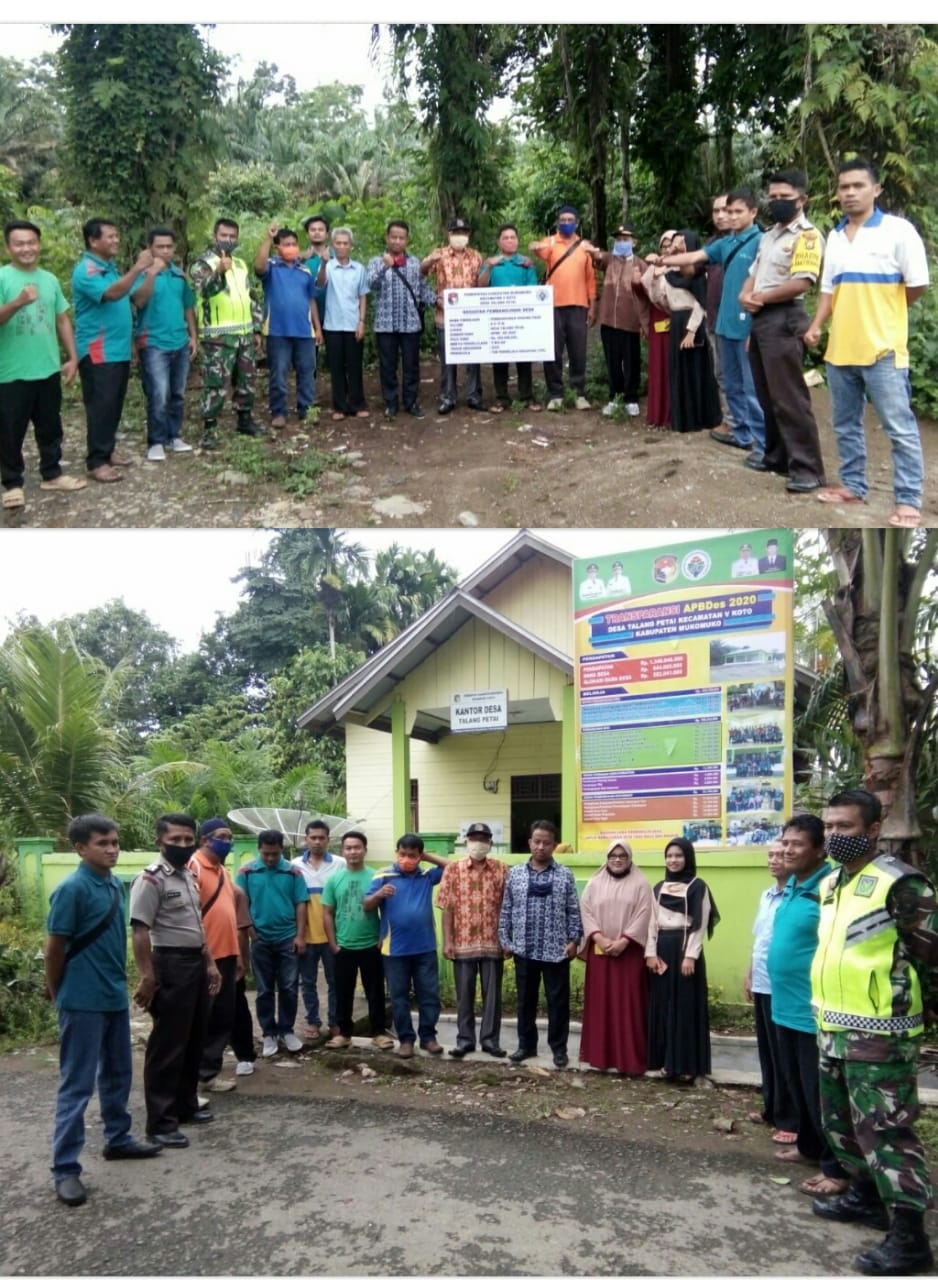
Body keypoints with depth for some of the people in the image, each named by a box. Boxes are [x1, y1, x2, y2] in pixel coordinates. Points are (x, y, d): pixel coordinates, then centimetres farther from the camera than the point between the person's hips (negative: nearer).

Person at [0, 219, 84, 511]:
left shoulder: (49, 279, 9)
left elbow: (63, 320, 15)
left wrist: (72, 357, 10)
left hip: (48, 369, 5)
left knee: (50, 426, 15)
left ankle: (52, 474, 29)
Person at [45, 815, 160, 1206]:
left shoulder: (115, 886, 5)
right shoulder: (71, 889, -18)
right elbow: (54, 949, -13)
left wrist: (119, 983, 13)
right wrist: (58, 996, -2)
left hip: (115, 997, 7)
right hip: (83, 1002, -7)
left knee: (118, 1074, 19)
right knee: (76, 1084, 0)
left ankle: (117, 1139, 36)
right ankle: (65, 1168, 8)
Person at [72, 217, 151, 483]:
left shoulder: (111, 268, 15)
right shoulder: (86, 270, -14)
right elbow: (112, 293, -30)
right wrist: (138, 268, -31)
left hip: (119, 350, 9)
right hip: (98, 352, -9)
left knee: (114, 405, 13)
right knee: (101, 406, -8)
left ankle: (107, 451, 23)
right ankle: (96, 462, -5)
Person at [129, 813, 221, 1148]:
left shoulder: (188, 876, 13)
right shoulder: (151, 879, -14)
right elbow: (140, 931, -19)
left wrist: (210, 963, 18)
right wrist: (147, 977, -24)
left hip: (196, 963, 9)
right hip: (170, 965, -9)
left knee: (193, 1041, 16)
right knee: (167, 1045, -3)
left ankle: (186, 1105, 30)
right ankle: (160, 1122, 3)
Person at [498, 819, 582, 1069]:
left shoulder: (565, 875, 0)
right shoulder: (515, 873, 5)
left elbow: (573, 912, 1)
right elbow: (506, 910, 8)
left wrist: (574, 940, -5)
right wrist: (505, 940, 4)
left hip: (556, 951, -2)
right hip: (524, 950, 2)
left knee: (558, 1001, 5)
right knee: (525, 1000, 12)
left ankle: (559, 1048, 16)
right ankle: (526, 1045, 24)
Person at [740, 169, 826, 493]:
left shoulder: (807, 235, -10)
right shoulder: (768, 235, 19)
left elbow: (801, 283, -20)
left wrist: (761, 298, -10)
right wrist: (745, 295, -3)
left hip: (783, 321, -9)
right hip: (760, 320, 9)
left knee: (789, 397, -12)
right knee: (768, 395, 14)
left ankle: (807, 468, -10)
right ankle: (776, 456, 24)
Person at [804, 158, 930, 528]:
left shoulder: (897, 230, -7)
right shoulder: (834, 237, 12)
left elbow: (917, 284, -6)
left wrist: (882, 313, 6)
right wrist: (817, 325, 3)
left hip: (882, 348, -7)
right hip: (840, 347, 7)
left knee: (899, 427, -5)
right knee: (845, 424, 14)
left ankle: (909, 500, -2)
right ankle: (854, 485, 27)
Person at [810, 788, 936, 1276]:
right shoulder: (830, 884, 11)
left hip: (879, 1032, -9)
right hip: (833, 1027, 9)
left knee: (884, 1128, -6)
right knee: (841, 1120, 20)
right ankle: (866, 1195, 38)